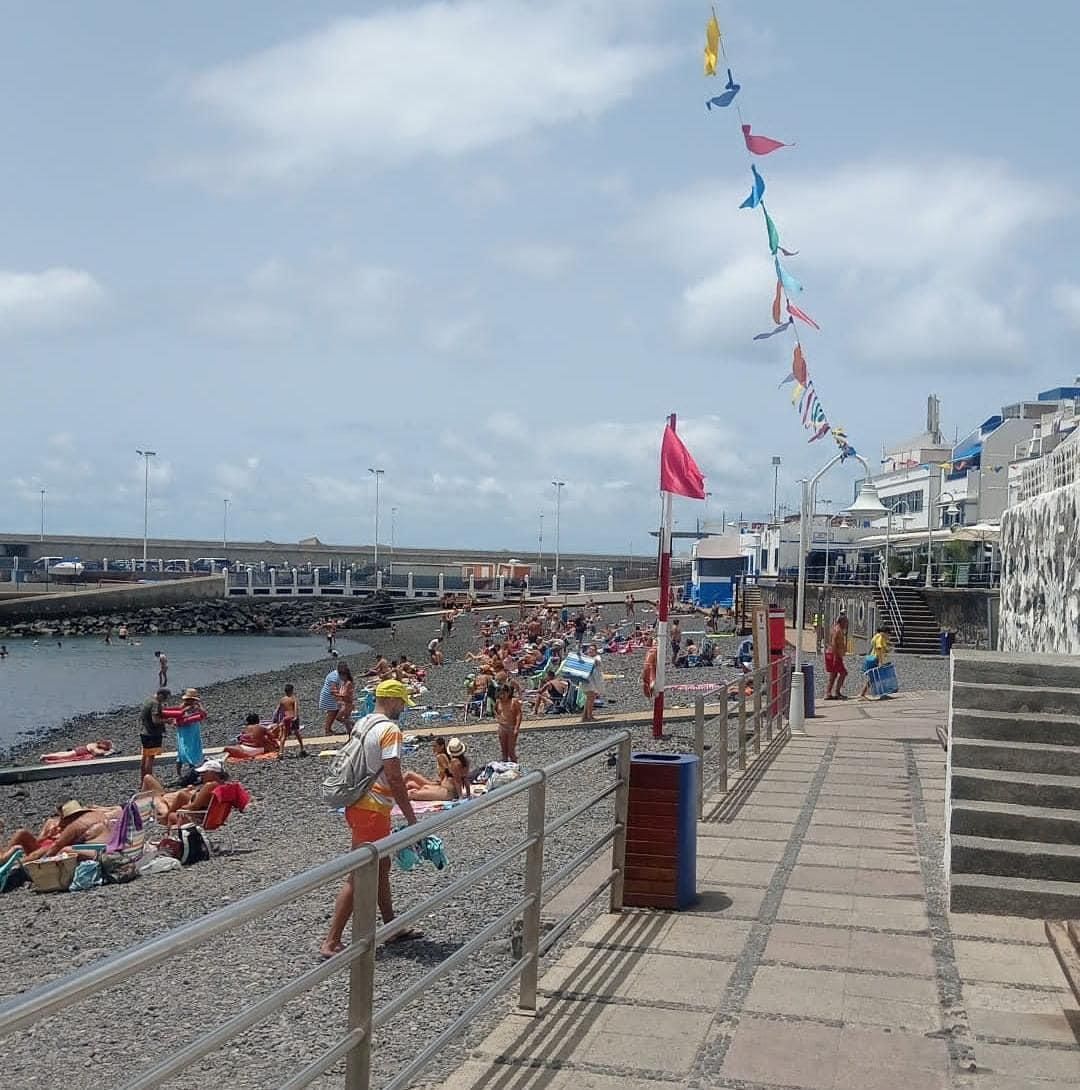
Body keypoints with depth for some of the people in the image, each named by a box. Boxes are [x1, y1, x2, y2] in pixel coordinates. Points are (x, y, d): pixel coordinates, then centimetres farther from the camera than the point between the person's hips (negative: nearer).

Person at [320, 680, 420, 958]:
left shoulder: (361, 724, 12)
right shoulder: (390, 730, -16)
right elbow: (394, 779, -20)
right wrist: (411, 818, -15)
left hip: (357, 805, 10)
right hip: (373, 810, -10)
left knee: (381, 867, 20)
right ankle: (331, 942, -5)